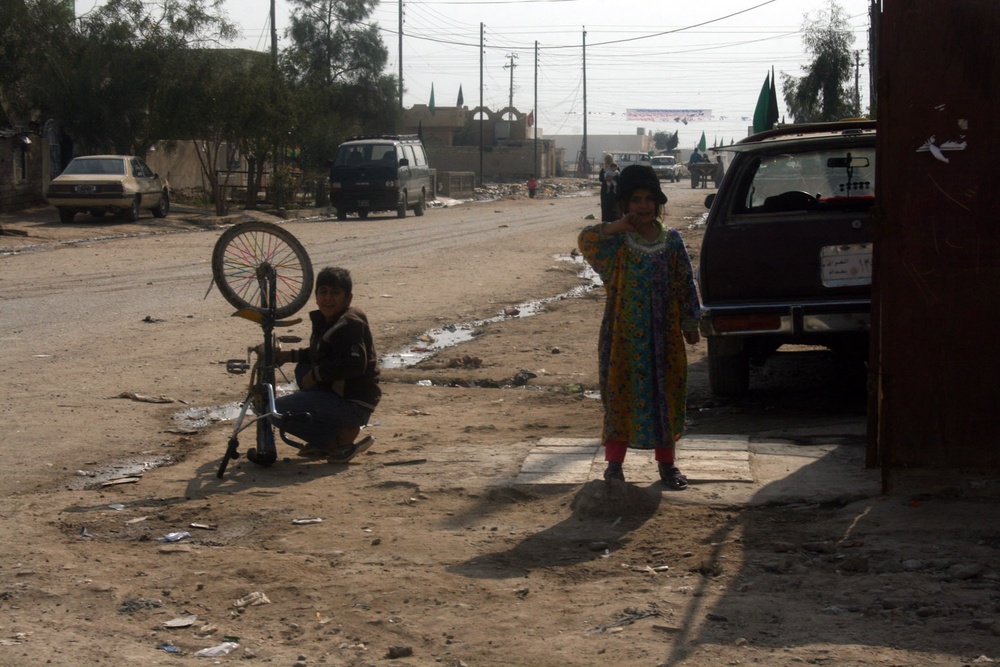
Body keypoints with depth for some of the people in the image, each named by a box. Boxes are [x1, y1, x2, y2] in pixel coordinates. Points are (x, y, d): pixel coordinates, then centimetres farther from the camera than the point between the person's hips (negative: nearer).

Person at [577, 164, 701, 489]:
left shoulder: (671, 242, 3)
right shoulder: (616, 242, -3)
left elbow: (685, 284, 7)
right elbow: (586, 240, -20)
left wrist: (689, 322, 6)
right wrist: (616, 227, -27)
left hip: (664, 334, 2)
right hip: (624, 335, -2)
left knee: (666, 395, 8)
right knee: (622, 393, 3)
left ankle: (666, 462, 19)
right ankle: (614, 462, 13)